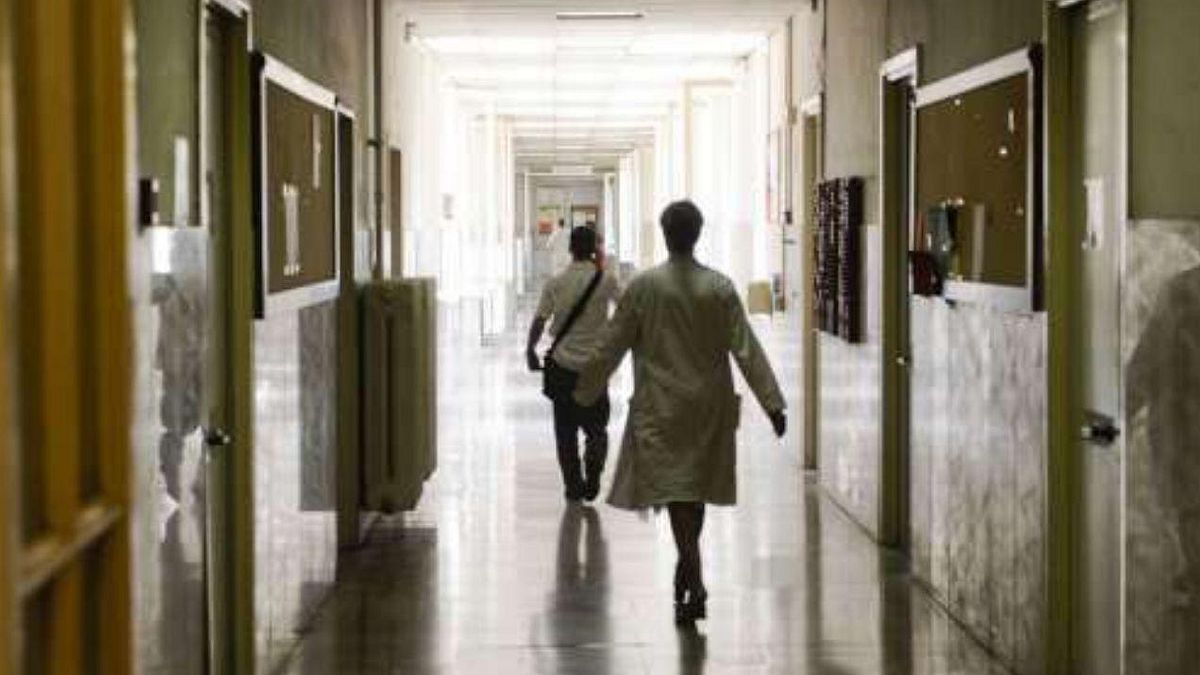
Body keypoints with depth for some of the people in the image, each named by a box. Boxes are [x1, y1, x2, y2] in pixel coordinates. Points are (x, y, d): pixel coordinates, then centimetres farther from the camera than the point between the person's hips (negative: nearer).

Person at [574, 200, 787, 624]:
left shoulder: (643, 287, -8)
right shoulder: (720, 288, -4)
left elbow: (611, 347, -3)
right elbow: (747, 349, -7)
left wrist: (585, 393, 10)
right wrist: (773, 403, -5)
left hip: (661, 409, -3)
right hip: (709, 406, 3)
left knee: (673, 491, -4)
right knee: (696, 487, 18)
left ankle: (695, 586, -16)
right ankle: (688, 569, 33)